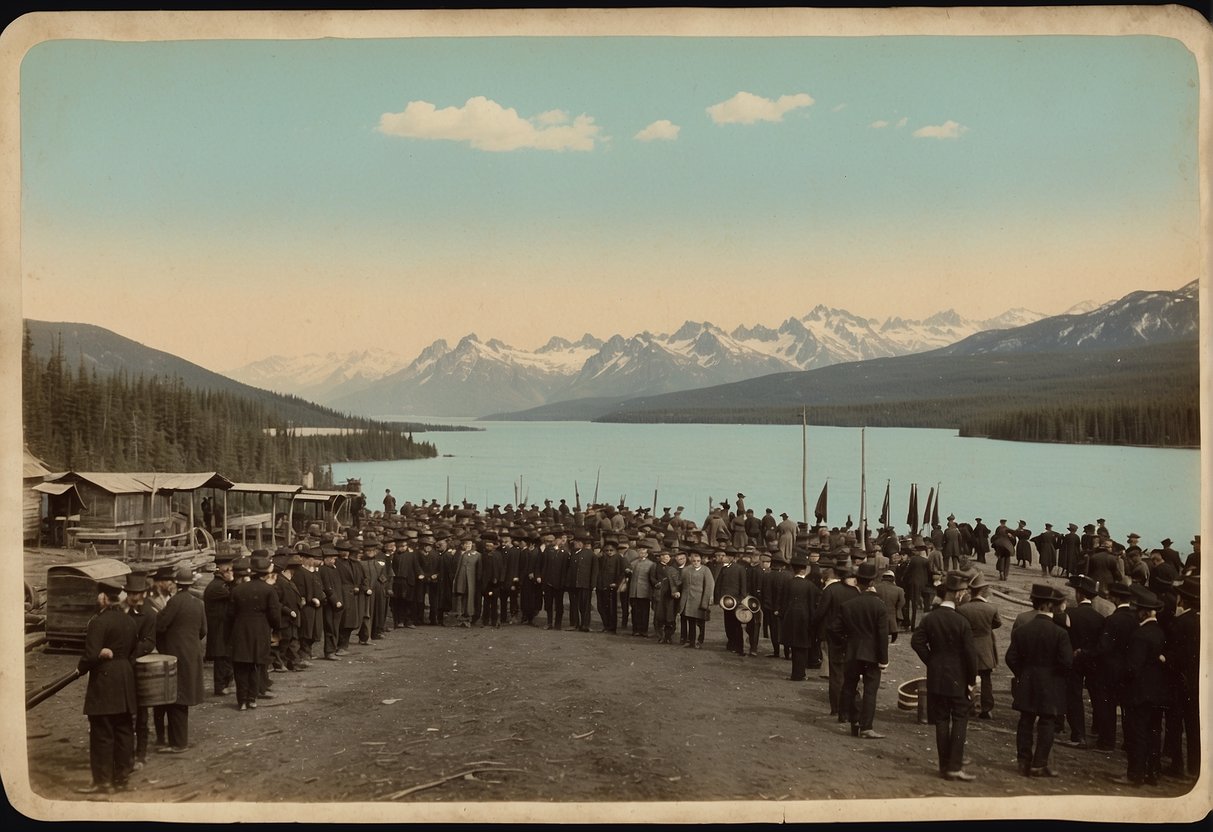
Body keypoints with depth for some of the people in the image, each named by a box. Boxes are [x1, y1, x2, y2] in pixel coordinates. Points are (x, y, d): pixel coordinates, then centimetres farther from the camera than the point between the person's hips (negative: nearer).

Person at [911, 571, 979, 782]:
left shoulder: (930, 618, -3)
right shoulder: (961, 621, -16)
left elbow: (916, 641, -6)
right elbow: (970, 652, -14)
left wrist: (931, 662, 5)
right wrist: (972, 679, -2)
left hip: (936, 677, 4)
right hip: (957, 679, -4)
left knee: (941, 720, 11)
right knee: (960, 719, 5)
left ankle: (944, 766, 15)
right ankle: (955, 766, 0)